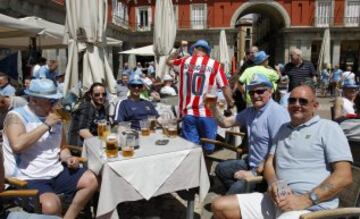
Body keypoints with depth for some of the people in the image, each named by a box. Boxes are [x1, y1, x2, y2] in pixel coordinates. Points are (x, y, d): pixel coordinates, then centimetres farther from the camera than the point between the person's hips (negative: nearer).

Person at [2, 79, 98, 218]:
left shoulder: (53, 117, 11)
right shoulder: (16, 116, -8)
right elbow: (17, 145, -28)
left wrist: (68, 158, -2)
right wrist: (46, 125, -21)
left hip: (56, 172, 7)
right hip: (28, 178, -6)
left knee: (91, 180, -6)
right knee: (51, 205, -32)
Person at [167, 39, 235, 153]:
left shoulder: (184, 61, 4)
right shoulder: (214, 64, -4)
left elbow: (168, 61, 24)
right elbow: (225, 87, -4)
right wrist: (230, 103, 9)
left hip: (188, 112, 2)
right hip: (207, 113, -2)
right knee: (208, 148, 12)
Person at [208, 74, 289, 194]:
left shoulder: (277, 113, -19)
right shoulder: (250, 111, 10)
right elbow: (225, 123, 14)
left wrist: (255, 173, -21)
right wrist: (213, 107, -4)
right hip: (252, 163, 10)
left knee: (237, 189, -29)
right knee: (221, 168, 18)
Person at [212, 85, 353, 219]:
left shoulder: (328, 128, 0)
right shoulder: (283, 129, 19)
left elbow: (344, 176, -8)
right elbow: (269, 162, 17)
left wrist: (306, 200, -17)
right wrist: (273, 183, -5)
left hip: (311, 207, -6)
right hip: (277, 200, 7)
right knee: (220, 207, -3)